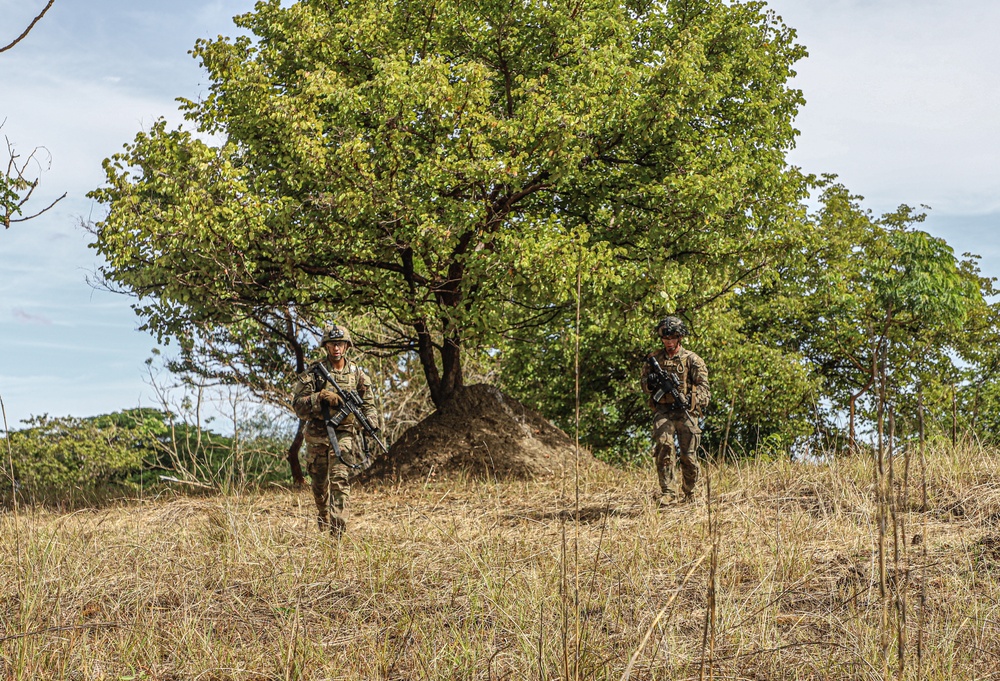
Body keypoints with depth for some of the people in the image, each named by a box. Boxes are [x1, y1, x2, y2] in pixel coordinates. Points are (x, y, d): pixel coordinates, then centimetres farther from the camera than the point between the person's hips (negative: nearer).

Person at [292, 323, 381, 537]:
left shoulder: (357, 374, 3)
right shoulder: (313, 372, -3)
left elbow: (368, 404, 10)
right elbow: (298, 404, -7)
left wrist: (372, 426, -5)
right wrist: (321, 397, -22)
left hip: (344, 434, -1)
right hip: (317, 436, 1)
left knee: (339, 480, -16)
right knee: (319, 485, 13)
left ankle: (337, 532, -18)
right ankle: (323, 525, 38)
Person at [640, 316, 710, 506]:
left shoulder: (691, 359, 3)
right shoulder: (654, 358, 12)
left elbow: (703, 385, -5)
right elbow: (644, 382, 17)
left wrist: (689, 398, -24)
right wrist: (651, 383, -8)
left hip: (685, 412, -1)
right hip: (663, 411, 1)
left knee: (688, 455, 0)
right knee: (664, 445, -23)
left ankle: (688, 493, 22)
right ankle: (668, 492, -22)